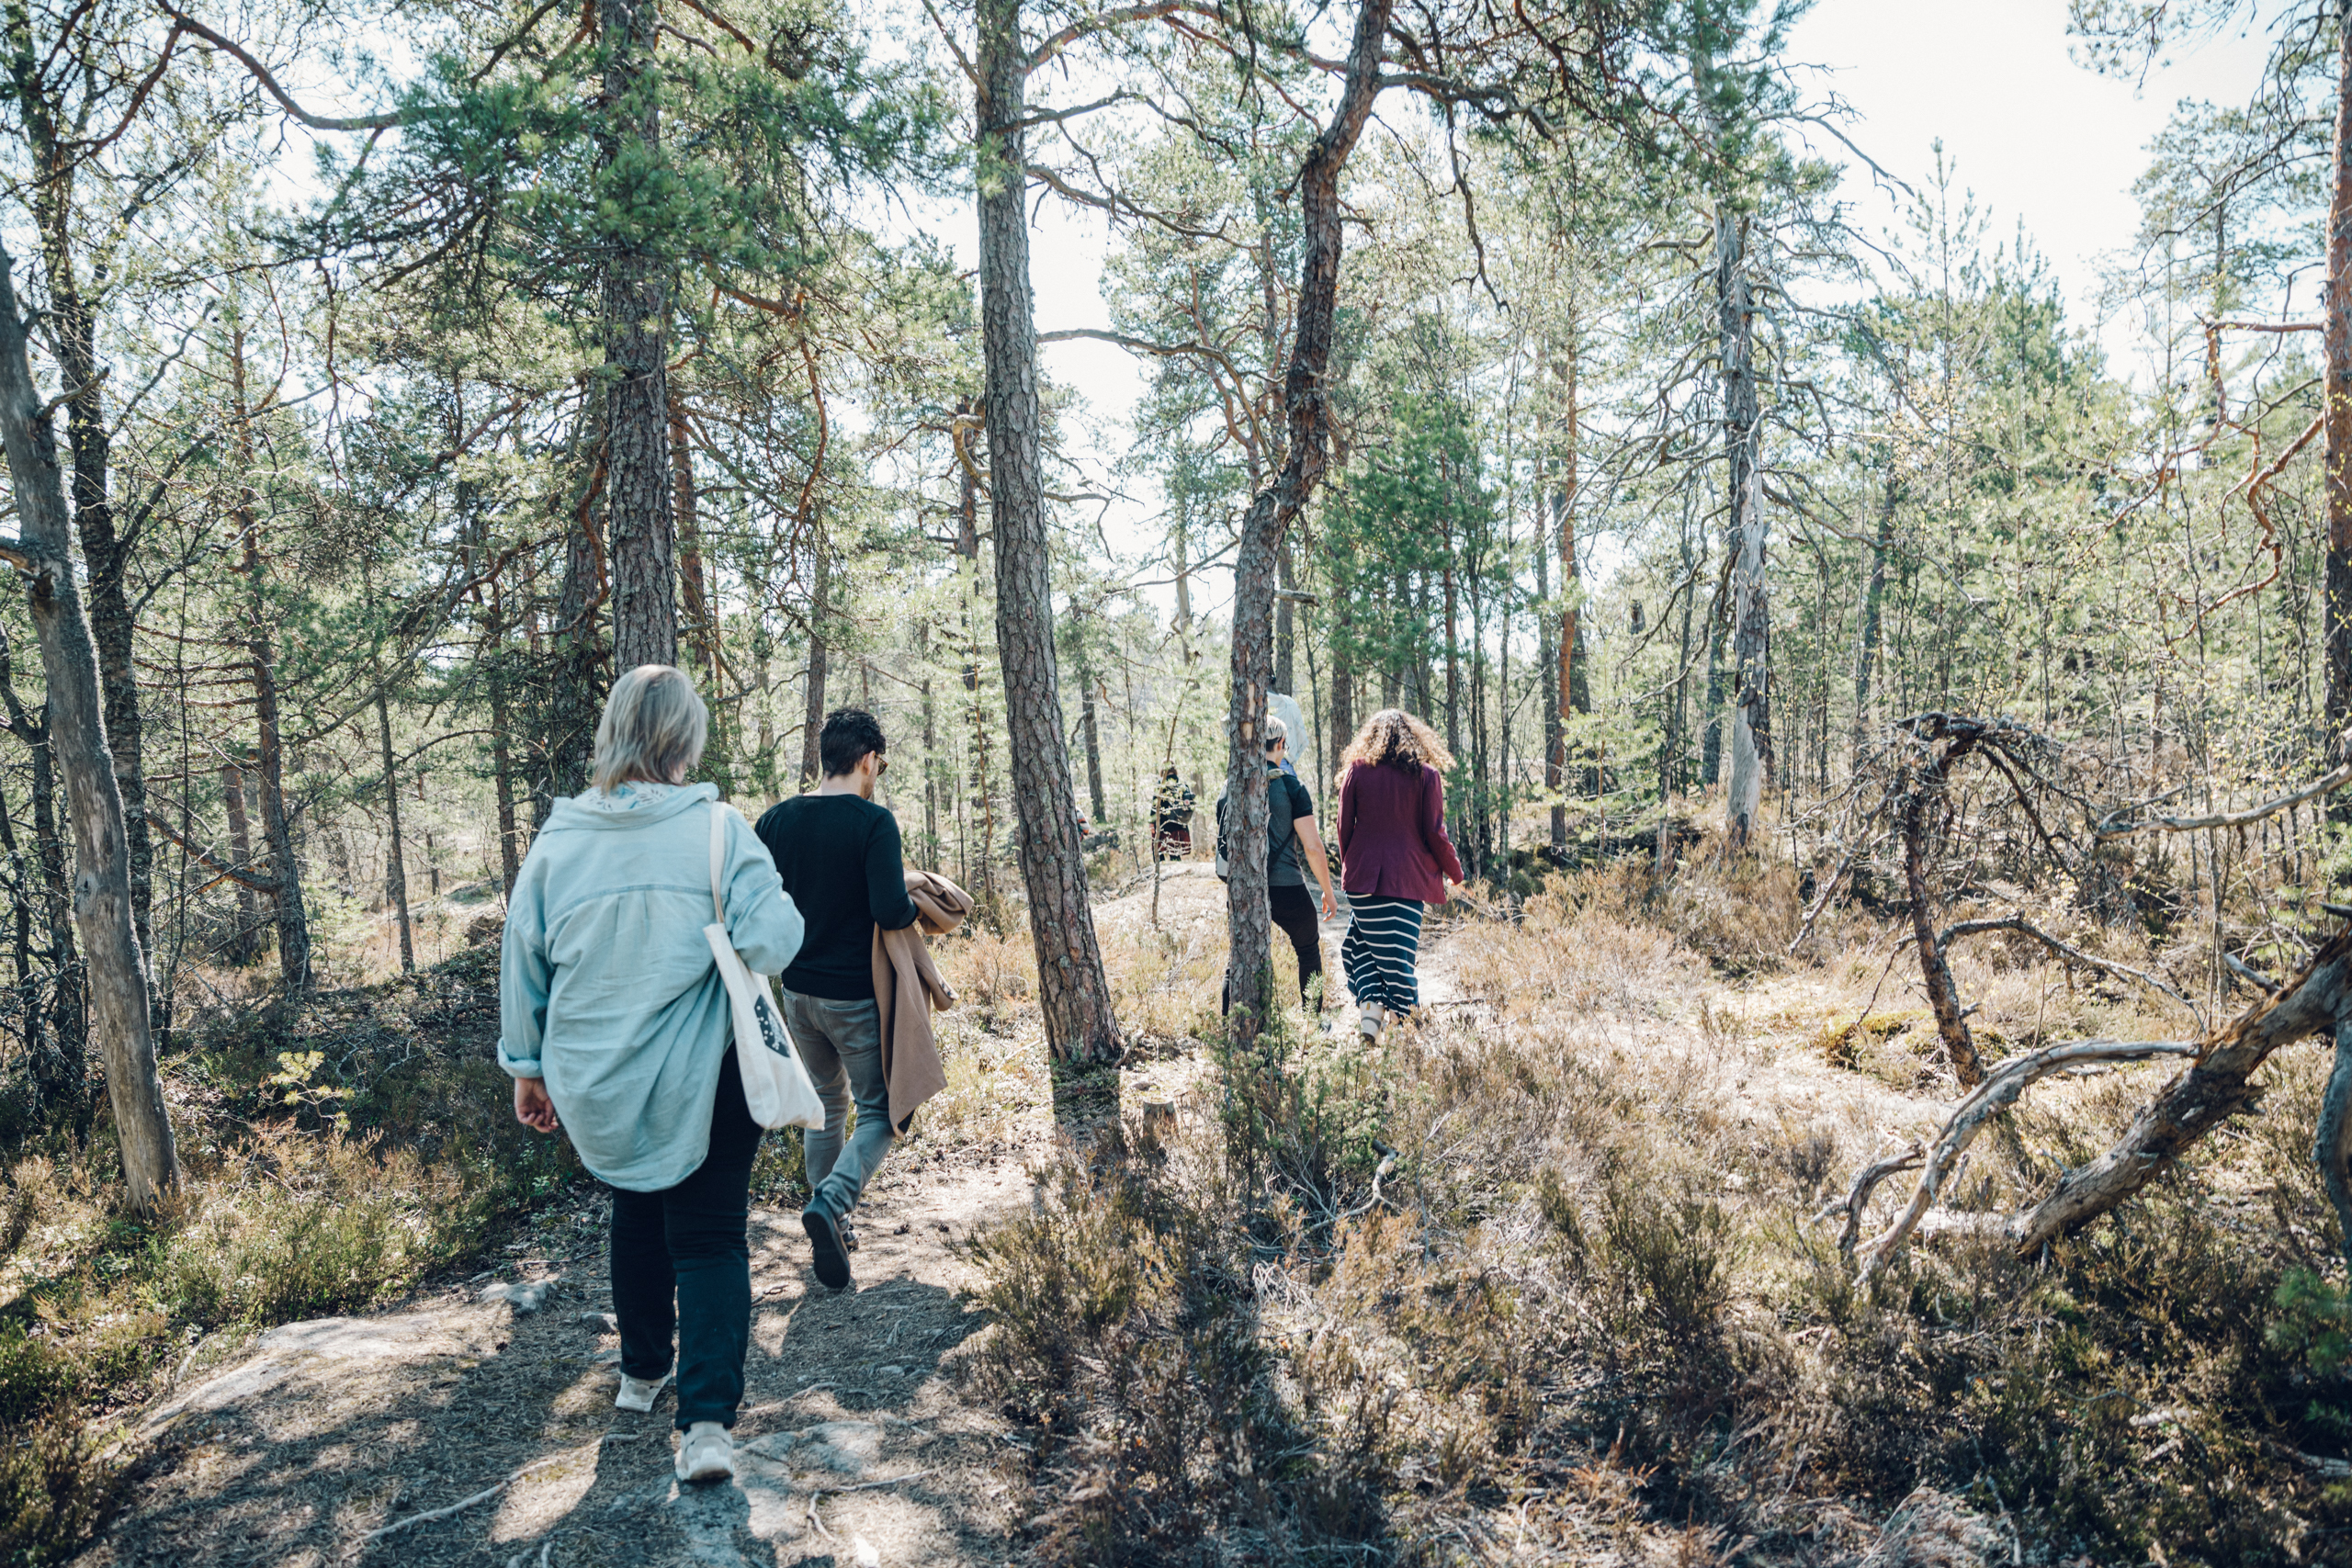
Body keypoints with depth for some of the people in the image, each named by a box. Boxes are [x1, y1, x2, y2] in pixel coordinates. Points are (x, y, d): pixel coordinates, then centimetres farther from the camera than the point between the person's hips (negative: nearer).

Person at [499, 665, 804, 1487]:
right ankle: (707, 1418, -6)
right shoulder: (718, 829, -14)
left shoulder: (557, 838, -2)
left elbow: (522, 960, 5)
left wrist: (526, 1065, 16)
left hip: (596, 1083, 4)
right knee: (709, 1236, 6)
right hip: (701, 1083, -4)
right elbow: (774, 941, -19)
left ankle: (641, 1373, 41)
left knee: (637, 1215, 25)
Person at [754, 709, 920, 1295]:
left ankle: (829, 1229, 27)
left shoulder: (776, 821, 0)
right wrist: (917, 907, -4)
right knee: (879, 1111, 8)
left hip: (797, 990, 6)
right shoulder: (874, 821, -17)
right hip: (857, 995, -6)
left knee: (826, 1105, 22)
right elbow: (890, 911, -25)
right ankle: (831, 1202, -15)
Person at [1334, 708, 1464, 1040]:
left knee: (1360, 943, 15)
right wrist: (1454, 871, 14)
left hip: (1364, 875, 0)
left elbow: (1345, 826, 5)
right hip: (1409, 877, 0)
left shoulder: (1357, 770, 3)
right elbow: (1434, 832, 0)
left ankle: (1370, 1002, -2)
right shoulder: (1426, 775, 1)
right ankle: (1402, 1018, 7)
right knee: (1400, 950, 6)